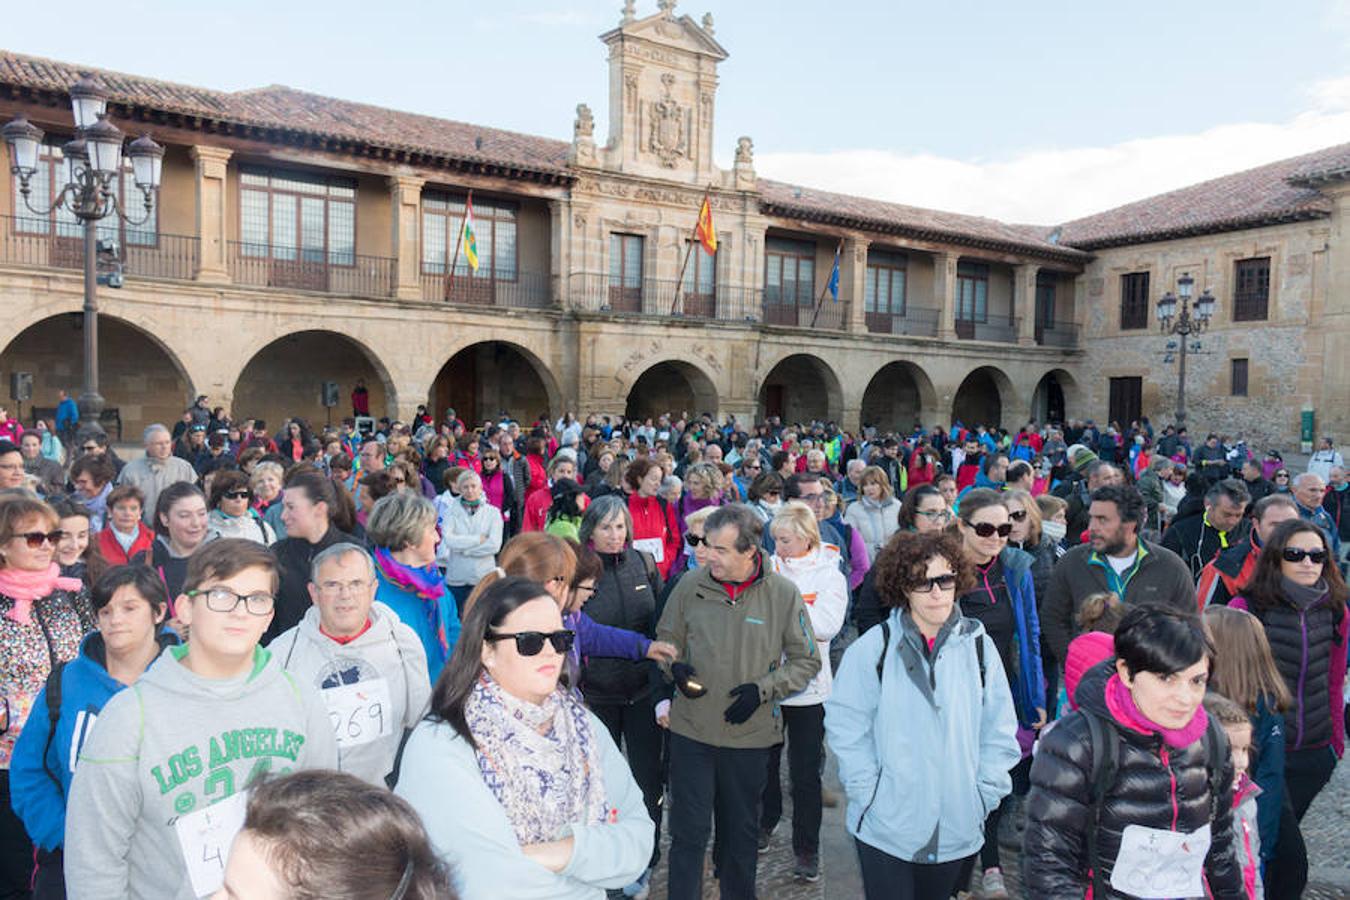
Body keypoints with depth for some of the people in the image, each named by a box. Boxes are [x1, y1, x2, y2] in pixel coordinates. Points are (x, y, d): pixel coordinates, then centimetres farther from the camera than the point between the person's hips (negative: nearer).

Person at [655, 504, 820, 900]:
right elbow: (667, 638, 8)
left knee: (741, 831, 18)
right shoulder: (691, 584, -8)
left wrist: (763, 689, -13)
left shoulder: (783, 593, -10)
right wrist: (675, 667, -12)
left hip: (750, 733, 0)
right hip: (691, 730, 0)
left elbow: (807, 660, 0)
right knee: (688, 830, 7)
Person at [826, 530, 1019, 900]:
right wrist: (869, 793, -10)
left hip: (956, 827, 3)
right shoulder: (873, 647, -9)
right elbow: (845, 726, -5)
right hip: (885, 826, -3)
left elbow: (999, 733, 6)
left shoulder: (978, 645, -1)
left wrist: (985, 794, 1)